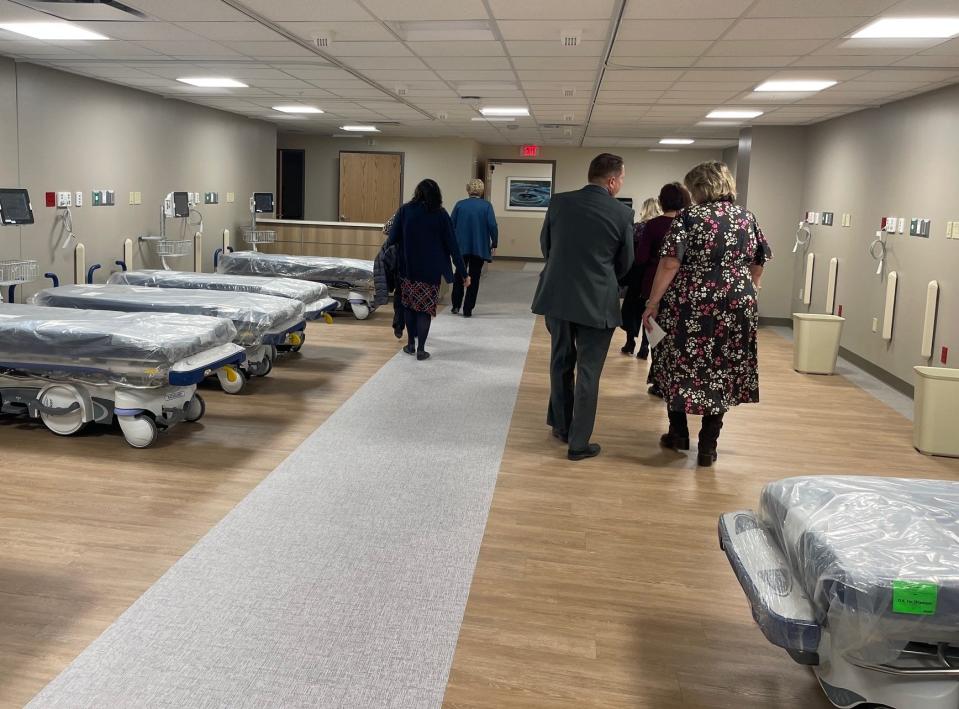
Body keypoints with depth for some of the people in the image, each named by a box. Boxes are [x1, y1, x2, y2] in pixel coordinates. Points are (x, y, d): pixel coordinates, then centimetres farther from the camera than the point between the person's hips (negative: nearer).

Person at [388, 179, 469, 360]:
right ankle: (420, 349, 2)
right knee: (425, 308, 4)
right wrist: (463, 273, -1)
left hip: (407, 268, 1)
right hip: (430, 270, -1)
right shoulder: (440, 214, -3)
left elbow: (392, 239, -3)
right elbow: (452, 246, -4)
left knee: (409, 305, 16)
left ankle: (411, 344, 21)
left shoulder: (405, 211, -1)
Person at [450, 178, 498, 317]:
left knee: (459, 275, 18)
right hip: (479, 247, -1)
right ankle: (467, 309, 7)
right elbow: (492, 226, -12)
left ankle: (456, 306, 17)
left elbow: (451, 225, 0)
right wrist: (494, 244, -3)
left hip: (461, 246, 1)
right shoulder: (486, 206, -6)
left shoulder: (459, 204, -1)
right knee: (474, 278, 8)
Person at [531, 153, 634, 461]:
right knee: (588, 372, 5)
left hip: (558, 295, 4)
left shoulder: (559, 202, -2)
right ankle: (578, 443, 11)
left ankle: (561, 425, 33)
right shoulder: (623, 213, -9)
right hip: (597, 301, -3)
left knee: (561, 362, 20)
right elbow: (625, 263, 2)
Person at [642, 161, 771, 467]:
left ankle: (679, 434, 25)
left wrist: (653, 303, -9)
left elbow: (670, 264, -14)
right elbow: (757, 266, 13)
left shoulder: (688, 217, -7)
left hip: (690, 306, -3)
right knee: (721, 373, 10)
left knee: (679, 367, 14)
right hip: (735, 308, 4)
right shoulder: (747, 218, 7)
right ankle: (708, 446, 13)